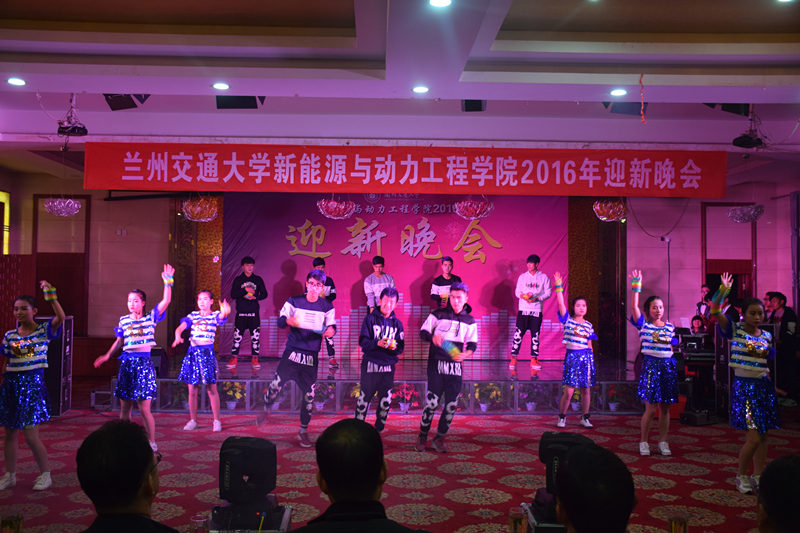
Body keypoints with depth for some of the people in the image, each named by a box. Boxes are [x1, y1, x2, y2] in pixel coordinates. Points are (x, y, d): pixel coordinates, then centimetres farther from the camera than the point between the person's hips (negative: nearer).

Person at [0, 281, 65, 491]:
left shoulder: (44, 331, -4)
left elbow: (60, 317, -23)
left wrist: (51, 295, -27)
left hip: (32, 383, -5)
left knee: (31, 436, -6)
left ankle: (45, 474, 12)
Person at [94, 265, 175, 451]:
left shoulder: (150, 317, -1)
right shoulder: (123, 320, 8)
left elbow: (166, 301, -13)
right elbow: (119, 342, 17)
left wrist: (168, 282, -20)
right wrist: (107, 355, 5)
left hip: (144, 363, -4)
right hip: (127, 363, 4)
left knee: (144, 409, -4)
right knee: (124, 408, 10)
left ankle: (152, 442, 9)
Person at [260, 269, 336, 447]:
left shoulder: (327, 306, 4)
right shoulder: (294, 301, 2)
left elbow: (332, 326, 3)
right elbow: (280, 321, -2)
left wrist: (330, 330, -22)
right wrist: (288, 320, -26)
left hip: (311, 356, 1)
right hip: (292, 352, -1)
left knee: (309, 394, 3)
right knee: (276, 384, -8)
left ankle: (303, 432, 20)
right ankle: (265, 410, 25)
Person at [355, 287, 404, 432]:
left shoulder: (397, 323, 11)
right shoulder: (370, 319, 1)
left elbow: (401, 348, 6)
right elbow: (363, 341, -8)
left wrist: (395, 347, -16)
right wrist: (377, 343, -25)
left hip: (388, 366, 3)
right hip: (370, 364, -3)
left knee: (386, 401, 6)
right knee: (364, 398, 0)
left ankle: (378, 430, 21)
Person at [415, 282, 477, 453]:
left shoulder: (470, 321, 11)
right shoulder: (438, 315, 5)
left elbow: (472, 344, 4)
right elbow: (423, 332, 3)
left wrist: (465, 354, -18)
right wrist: (432, 337, -20)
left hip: (455, 366, 3)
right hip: (436, 363, -3)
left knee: (452, 404, 0)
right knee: (432, 401, -10)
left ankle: (439, 438, 17)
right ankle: (422, 436, 8)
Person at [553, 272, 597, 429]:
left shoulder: (588, 325, 9)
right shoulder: (568, 320, 0)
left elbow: (589, 344, 13)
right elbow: (561, 304, -12)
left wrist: (591, 359, 11)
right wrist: (559, 287, -18)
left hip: (586, 356, 3)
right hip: (572, 356, -3)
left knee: (586, 390, 6)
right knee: (568, 391, -5)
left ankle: (584, 418, 21)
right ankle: (561, 417, 12)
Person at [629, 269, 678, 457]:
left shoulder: (669, 327, 11)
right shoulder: (644, 325, -1)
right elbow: (634, 306, -15)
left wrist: (670, 341, 1)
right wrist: (636, 285, -18)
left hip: (668, 365, 4)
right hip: (651, 365, -4)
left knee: (665, 407, 6)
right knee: (651, 408, -4)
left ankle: (663, 441, 18)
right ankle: (643, 441, 10)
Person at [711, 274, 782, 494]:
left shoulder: (766, 336, 8)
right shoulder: (735, 330, -6)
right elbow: (715, 311, -20)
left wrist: (766, 353, 4)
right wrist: (723, 290, -30)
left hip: (763, 386, 5)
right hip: (743, 386, -5)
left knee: (762, 436, 7)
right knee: (753, 438, -10)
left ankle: (758, 477, 21)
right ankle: (741, 476, 10)